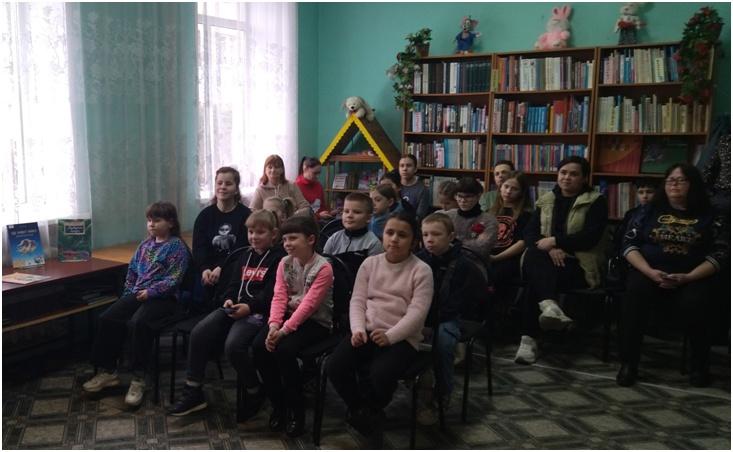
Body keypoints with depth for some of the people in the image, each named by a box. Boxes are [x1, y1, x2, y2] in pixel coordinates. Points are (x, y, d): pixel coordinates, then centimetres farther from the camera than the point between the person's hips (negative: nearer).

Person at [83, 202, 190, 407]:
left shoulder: (177, 246, -6)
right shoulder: (145, 244, 17)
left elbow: (173, 279, -13)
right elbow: (132, 270, 23)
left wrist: (150, 292, -21)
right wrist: (130, 293, 10)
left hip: (163, 297, -7)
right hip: (137, 294, 7)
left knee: (137, 323, -33)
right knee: (107, 318, -11)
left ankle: (138, 379, -23)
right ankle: (107, 371, 0)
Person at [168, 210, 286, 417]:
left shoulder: (278, 258, -3)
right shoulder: (246, 256, 21)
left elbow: (271, 294, -12)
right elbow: (234, 284, 19)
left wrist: (249, 307, -22)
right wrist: (228, 299, -2)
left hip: (258, 312, -7)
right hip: (235, 308, 8)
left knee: (233, 344, -31)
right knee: (198, 333, -13)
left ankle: (255, 393, -5)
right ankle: (193, 393, -3)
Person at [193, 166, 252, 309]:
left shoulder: (245, 215, 2)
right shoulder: (205, 215, 12)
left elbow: (242, 249, -6)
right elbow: (199, 247, 2)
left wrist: (221, 269, -19)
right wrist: (204, 269, -18)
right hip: (208, 271, 3)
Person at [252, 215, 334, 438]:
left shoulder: (323, 268, -14)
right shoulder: (284, 263, 5)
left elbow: (309, 304, -22)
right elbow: (279, 297, -4)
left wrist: (285, 329, -28)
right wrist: (274, 324, -20)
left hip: (316, 322, -6)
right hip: (289, 316, 6)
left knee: (284, 349, -29)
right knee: (259, 345, -17)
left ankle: (296, 410, -8)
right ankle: (278, 404, 1)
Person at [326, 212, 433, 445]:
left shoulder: (421, 270, -2)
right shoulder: (370, 263, 10)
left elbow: (417, 312, -11)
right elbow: (357, 300, 5)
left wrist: (390, 336, -22)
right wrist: (358, 328, -14)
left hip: (402, 338, -4)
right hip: (367, 331, 4)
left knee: (380, 374, -32)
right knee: (334, 367, -19)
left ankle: (373, 412, 5)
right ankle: (359, 409, 11)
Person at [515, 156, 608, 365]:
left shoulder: (596, 202, 3)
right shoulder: (546, 200, 16)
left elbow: (590, 237, -11)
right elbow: (529, 232, 5)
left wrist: (555, 241, -17)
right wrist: (550, 249, -15)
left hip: (580, 264, -4)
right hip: (547, 260, 4)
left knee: (536, 279, -32)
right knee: (533, 257, -33)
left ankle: (529, 338, -33)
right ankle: (549, 305, -50)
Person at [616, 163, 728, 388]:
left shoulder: (708, 216, 9)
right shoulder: (650, 210, 10)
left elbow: (720, 254, 2)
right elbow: (629, 243, 5)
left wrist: (687, 277, -14)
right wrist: (650, 271, -13)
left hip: (692, 278, 0)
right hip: (648, 273, 0)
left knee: (696, 304, -33)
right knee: (633, 296, -32)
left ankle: (700, 365, -10)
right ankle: (628, 362, -23)